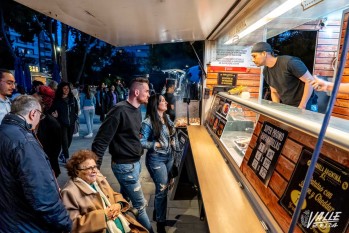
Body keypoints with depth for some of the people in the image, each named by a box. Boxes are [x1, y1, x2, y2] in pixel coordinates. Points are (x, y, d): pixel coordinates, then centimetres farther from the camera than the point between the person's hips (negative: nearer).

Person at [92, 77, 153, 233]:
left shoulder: (136, 110, 6)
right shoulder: (120, 110, -21)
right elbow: (101, 140, -21)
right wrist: (94, 168, -20)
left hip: (135, 162, 8)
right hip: (124, 165, -8)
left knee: (123, 199, 23)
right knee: (140, 203, 5)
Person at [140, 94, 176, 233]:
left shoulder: (167, 117, 3)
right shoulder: (148, 122, -18)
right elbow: (141, 142, -18)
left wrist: (171, 141, -1)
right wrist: (157, 144, -20)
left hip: (169, 156, 7)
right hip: (156, 159, -7)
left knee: (163, 188, 18)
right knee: (162, 189, 2)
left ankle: (157, 213, 43)